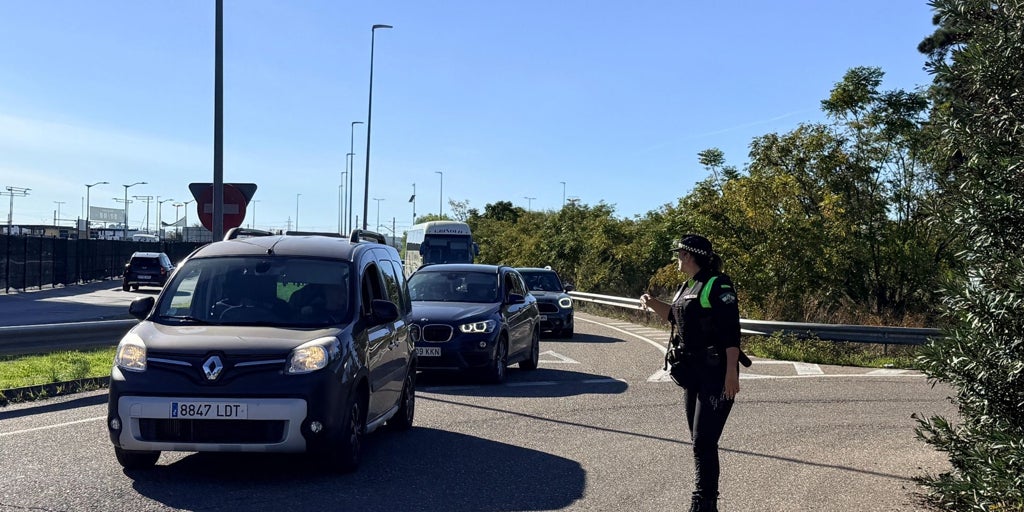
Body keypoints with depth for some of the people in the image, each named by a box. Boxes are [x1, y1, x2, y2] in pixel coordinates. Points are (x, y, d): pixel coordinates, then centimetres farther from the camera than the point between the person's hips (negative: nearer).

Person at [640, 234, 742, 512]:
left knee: (703, 440, -11)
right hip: (692, 370, 10)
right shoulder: (687, 287, 13)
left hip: (716, 373, -10)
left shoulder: (717, 285, -14)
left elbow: (731, 331, -20)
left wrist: (731, 372, -24)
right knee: (698, 440, 15)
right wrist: (652, 303, 11)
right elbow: (675, 315, 28)